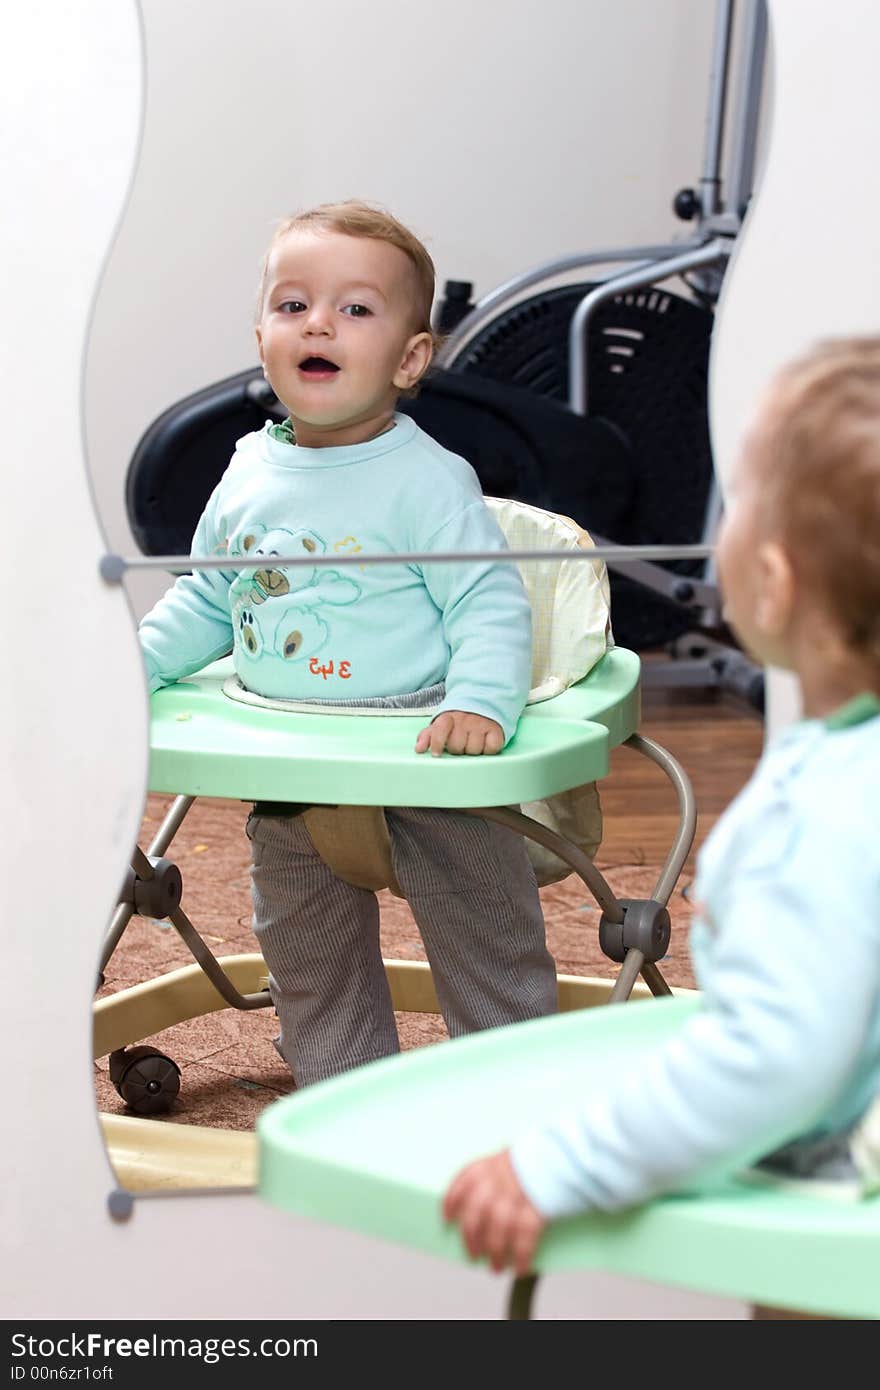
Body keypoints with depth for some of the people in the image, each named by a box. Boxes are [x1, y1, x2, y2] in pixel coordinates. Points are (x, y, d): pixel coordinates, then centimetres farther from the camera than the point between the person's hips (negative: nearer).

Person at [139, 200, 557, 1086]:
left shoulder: (427, 480, -14)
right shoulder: (249, 472, 4)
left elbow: (489, 606, -17)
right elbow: (204, 602, 16)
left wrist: (479, 704, -32)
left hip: (421, 756, -6)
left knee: (488, 956, 5)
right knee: (307, 960, 18)